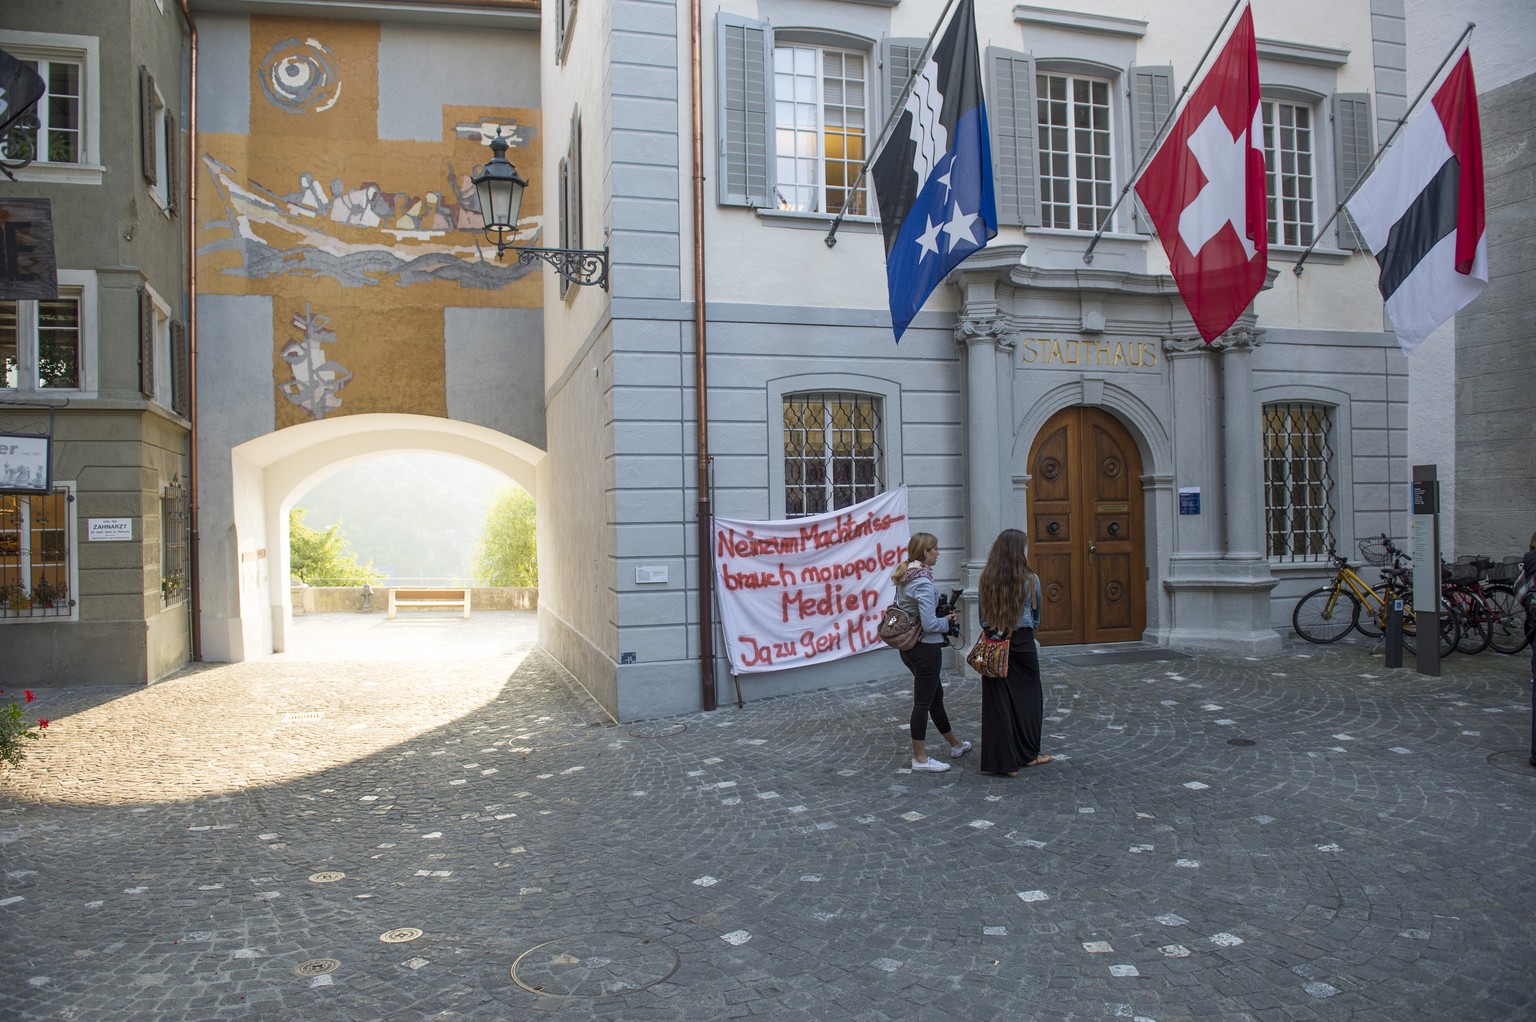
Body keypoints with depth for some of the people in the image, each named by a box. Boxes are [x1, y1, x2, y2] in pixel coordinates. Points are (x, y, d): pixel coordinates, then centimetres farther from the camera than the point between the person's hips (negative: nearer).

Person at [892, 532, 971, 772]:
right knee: (923, 702, 1)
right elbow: (929, 624, -25)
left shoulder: (904, 577, 6)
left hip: (908, 647, 10)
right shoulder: (923, 582, -22)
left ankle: (955, 745, 37)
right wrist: (947, 621, -5)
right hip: (926, 648, -10)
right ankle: (920, 758, 12)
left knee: (936, 695, 21)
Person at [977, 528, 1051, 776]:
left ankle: (1004, 761, 10)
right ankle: (1027, 755, 27)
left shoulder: (986, 579, -4)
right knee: (1027, 699, 15)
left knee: (998, 701, 6)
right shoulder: (1031, 579, -8)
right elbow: (1036, 617, 5)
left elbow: (983, 618, 3)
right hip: (1022, 644, -2)